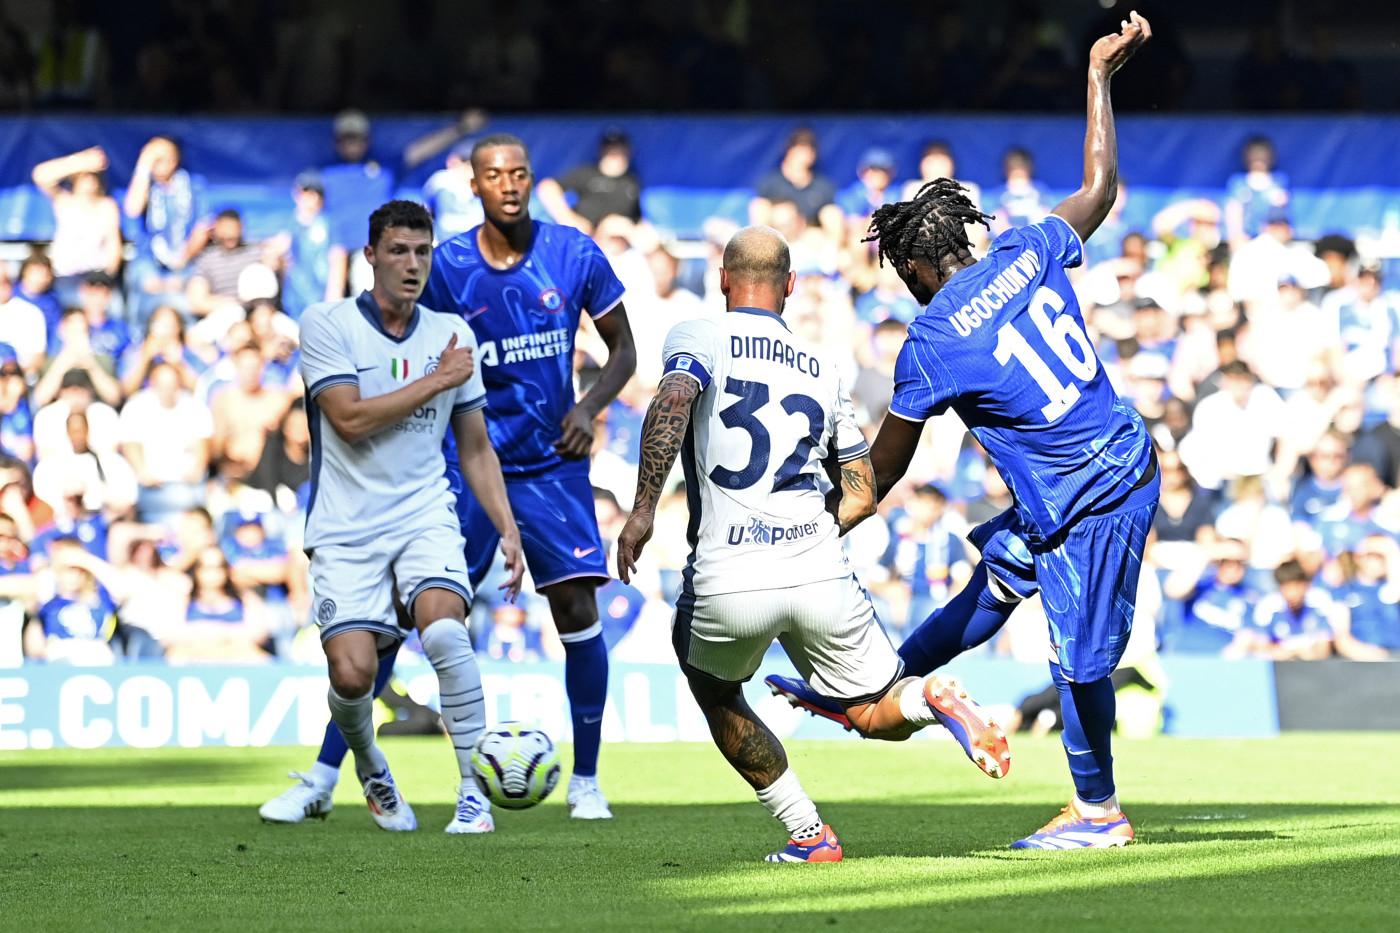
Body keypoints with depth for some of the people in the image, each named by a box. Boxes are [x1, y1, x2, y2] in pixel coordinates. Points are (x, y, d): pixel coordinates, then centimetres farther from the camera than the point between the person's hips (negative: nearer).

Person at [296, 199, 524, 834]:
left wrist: (507, 529, 7)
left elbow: (475, 449, 16)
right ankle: (370, 767, 19)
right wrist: (437, 380, -9)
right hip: (346, 530, -2)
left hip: (426, 518, 2)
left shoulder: (453, 336, 9)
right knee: (353, 673, -16)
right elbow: (350, 419, -15)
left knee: (444, 629, -27)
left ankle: (474, 792, -18)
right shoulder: (326, 326, -3)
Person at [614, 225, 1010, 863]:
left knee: (715, 693, 26)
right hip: (821, 574, 3)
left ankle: (808, 834, 14)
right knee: (877, 715, 14)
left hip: (728, 587, -3)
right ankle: (930, 697, -22)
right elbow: (863, 494, 19)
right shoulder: (822, 369, 20)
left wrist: (643, 508, -17)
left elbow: (673, 402, -17)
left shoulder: (698, 338, 6)